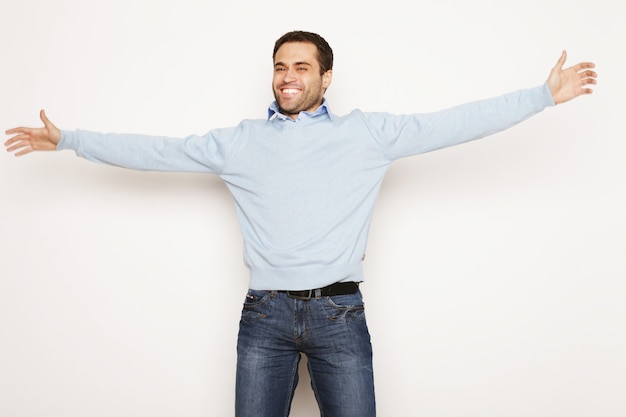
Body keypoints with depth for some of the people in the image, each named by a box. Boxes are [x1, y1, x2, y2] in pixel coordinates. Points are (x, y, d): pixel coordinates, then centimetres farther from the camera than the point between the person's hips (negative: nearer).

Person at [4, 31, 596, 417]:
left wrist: (544, 95, -2)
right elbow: (154, 150, 10)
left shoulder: (367, 134, 3)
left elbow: (454, 123, 0)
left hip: (340, 315, -1)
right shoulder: (240, 142, 7)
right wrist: (67, 140, 12)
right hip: (265, 316, 1)